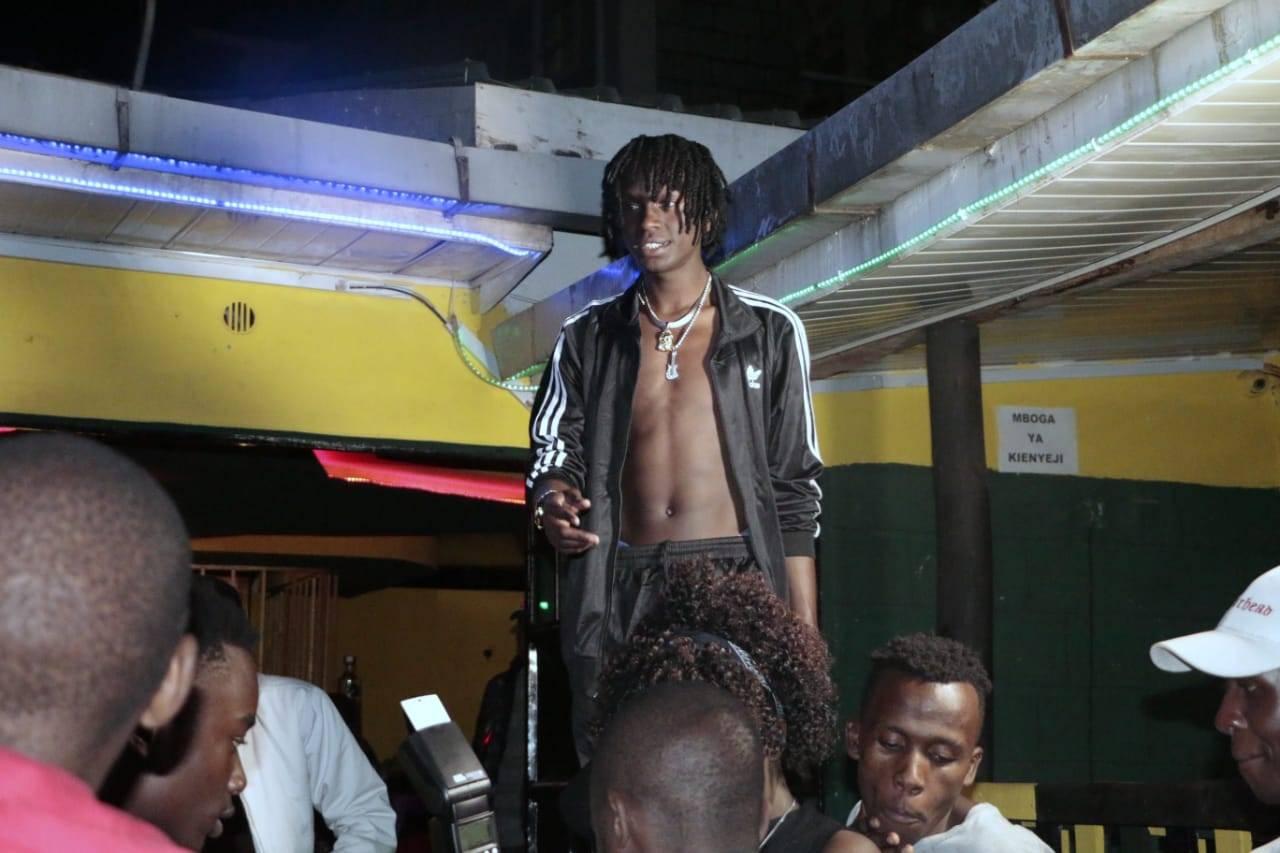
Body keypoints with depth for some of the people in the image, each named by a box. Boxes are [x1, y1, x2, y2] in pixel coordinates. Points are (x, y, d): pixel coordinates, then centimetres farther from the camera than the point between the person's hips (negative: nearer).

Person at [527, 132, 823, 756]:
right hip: (620, 593, 2)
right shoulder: (587, 338, 13)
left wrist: (805, 632, 2)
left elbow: (794, 491, 7)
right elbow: (555, 449, 14)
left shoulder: (768, 332, 8)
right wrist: (553, 500, -11)